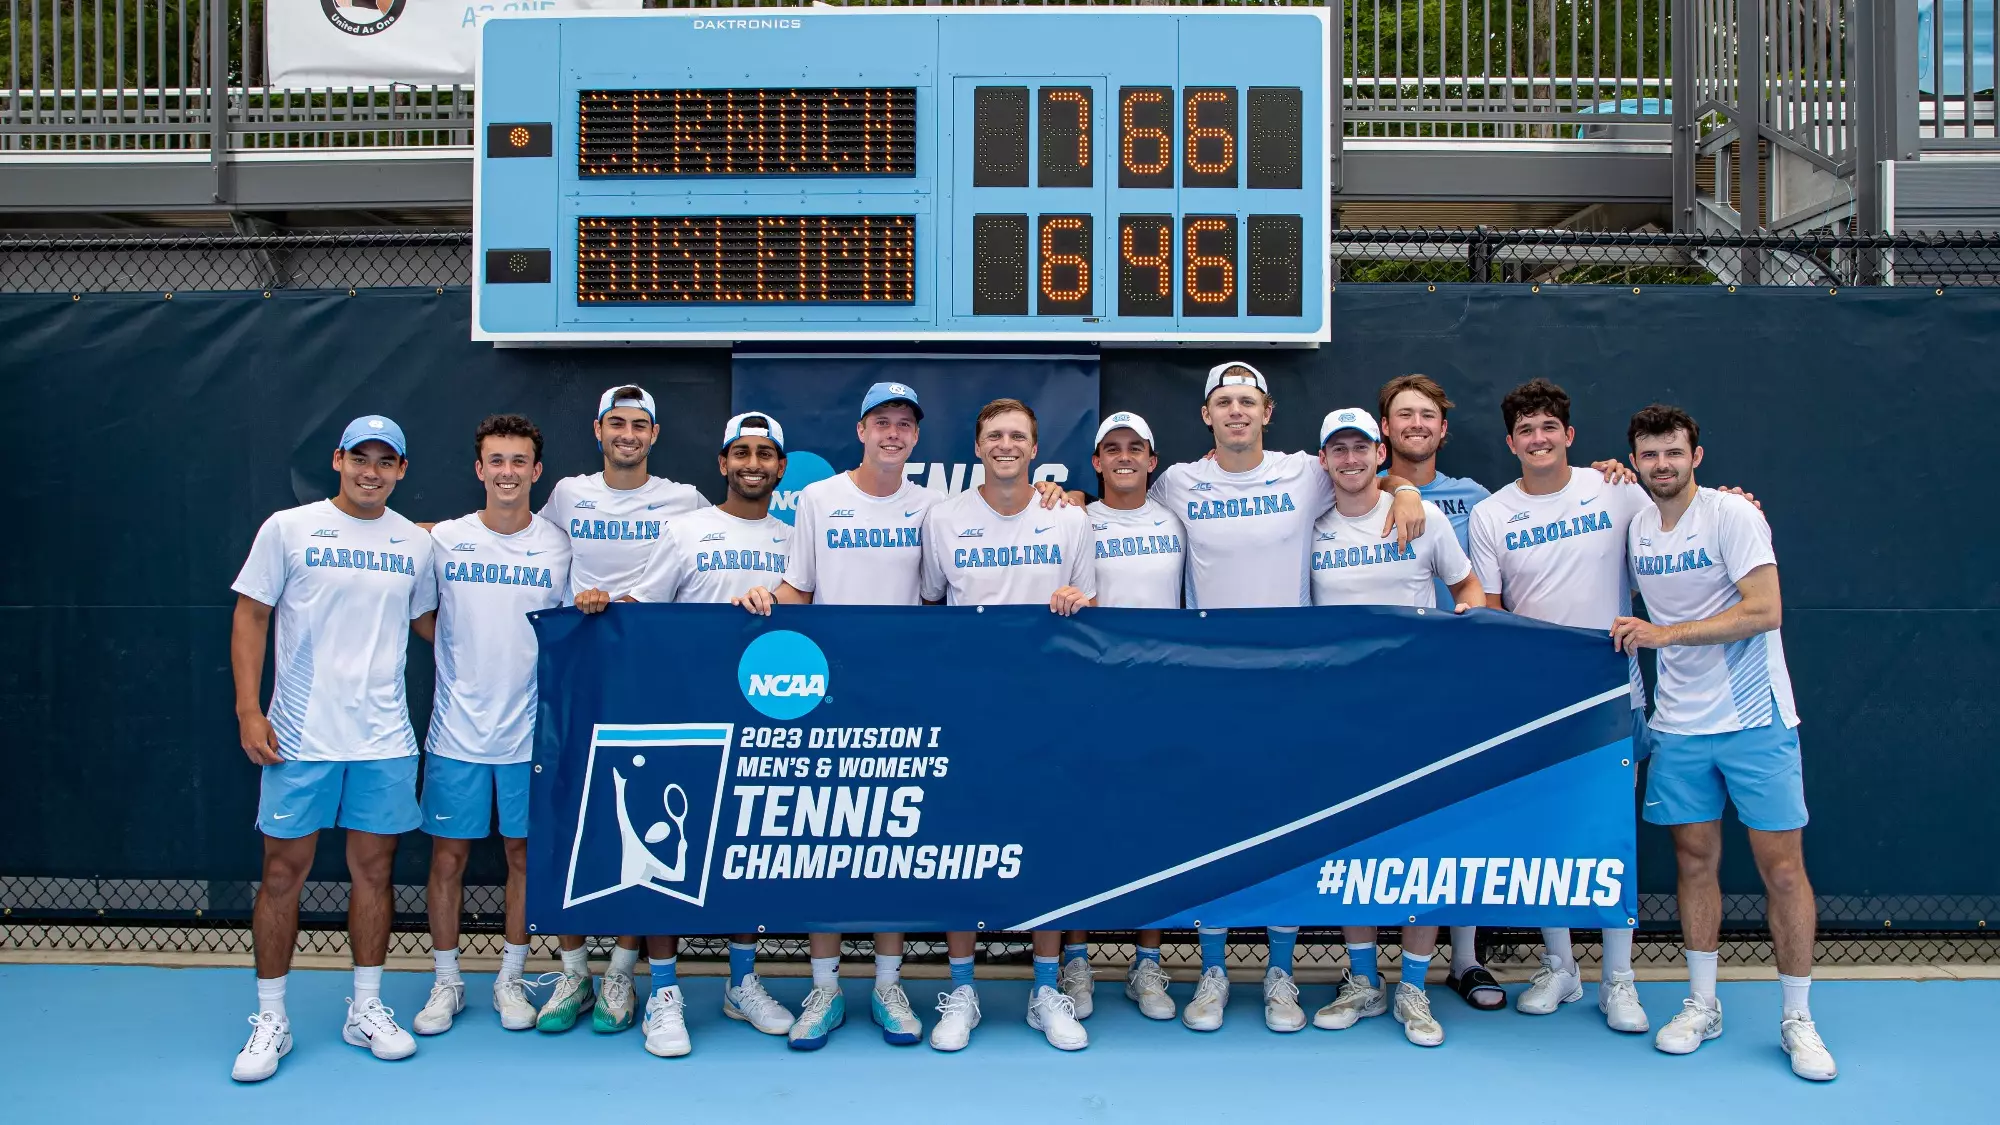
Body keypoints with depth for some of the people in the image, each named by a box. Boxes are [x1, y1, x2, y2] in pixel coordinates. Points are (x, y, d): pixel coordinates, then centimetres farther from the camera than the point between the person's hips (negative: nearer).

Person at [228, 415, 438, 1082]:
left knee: (373, 868, 8)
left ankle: (366, 1008, 21)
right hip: (299, 738, -2)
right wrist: (249, 709, -7)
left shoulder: (416, 544, 8)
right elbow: (250, 616, 0)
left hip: (385, 739, 3)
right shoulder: (288, 529, -1)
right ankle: (270, 1019, 16)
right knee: (283, 871, 3)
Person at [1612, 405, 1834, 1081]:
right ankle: (1701, 1006, 19)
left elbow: (1764, 611, -19)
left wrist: (1666, 633, -21)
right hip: (1678, 726, 4)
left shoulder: (1733, 514, -10)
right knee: (1695, 859, 7)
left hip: (1756, 721, -4)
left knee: (1782, 867, -2)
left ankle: (1797, 1019, 11)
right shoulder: (1633, 526, 7)